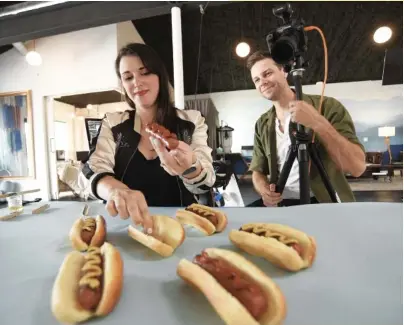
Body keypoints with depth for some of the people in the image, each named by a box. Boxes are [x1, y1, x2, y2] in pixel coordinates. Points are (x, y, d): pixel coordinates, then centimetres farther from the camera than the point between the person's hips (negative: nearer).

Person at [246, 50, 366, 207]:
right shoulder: (262, 125, 5)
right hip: (280, 204, 4)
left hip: (327, 205, -3)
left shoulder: (327, 106, -7)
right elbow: (258, 171, 9)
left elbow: (357, 167, -15)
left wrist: (318, 124, -26)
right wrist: (264, 190, -14)